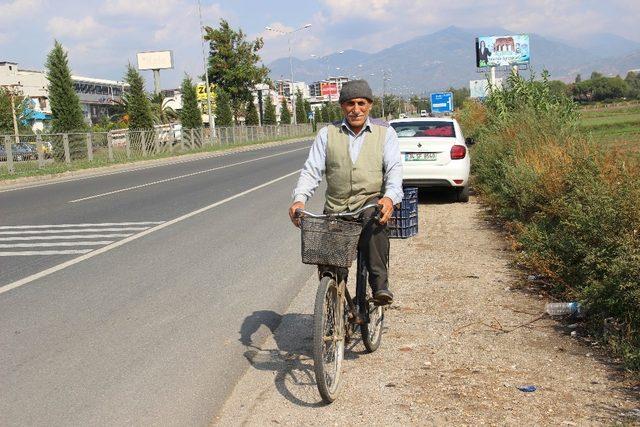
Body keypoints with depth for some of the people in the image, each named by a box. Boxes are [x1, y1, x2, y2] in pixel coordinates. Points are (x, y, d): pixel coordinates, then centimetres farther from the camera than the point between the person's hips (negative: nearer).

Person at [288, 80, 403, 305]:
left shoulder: (385, 132, 7)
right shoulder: (327, 134, 10)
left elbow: (394, 169, -4)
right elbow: (312, 170, 4)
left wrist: (390, 197, -26)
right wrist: (299, 199, -16)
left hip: (371, 200, -2)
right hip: (336, 207, 2)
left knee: (373, 218, -38)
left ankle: (380, 284, -34)